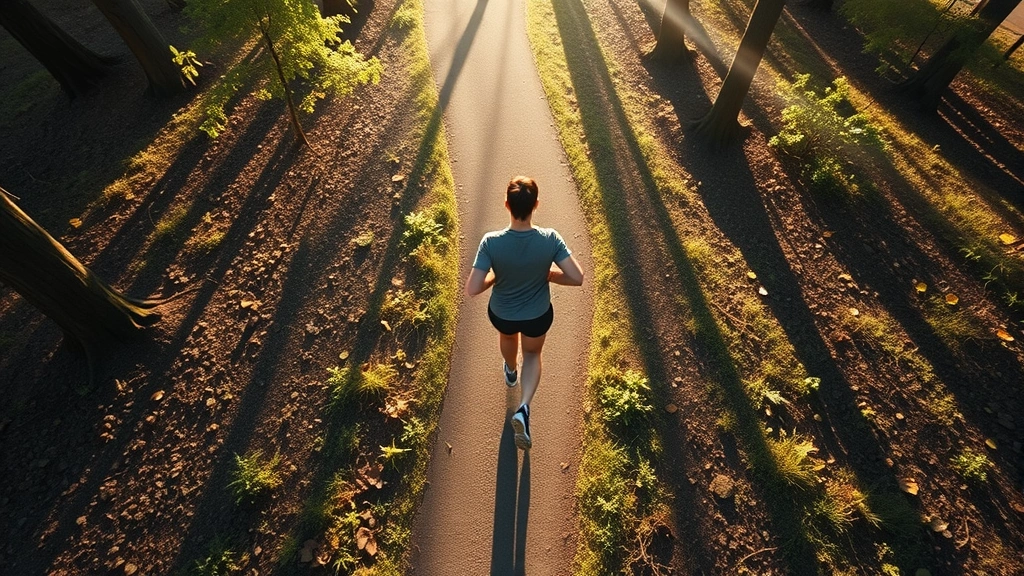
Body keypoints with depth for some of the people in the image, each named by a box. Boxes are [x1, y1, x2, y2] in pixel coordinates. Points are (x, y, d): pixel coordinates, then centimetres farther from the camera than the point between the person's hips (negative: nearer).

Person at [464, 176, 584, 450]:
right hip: (538, 315, 0)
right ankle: (523, 408, 10)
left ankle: (511, 371, 69)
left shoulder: (491, 242, -29)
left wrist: (496, 276, -9)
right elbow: (577, 278, -23)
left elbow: (472, 289, -28)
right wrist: (547, 274, -6)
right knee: (533, 354, 30)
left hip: (500, 314, 1)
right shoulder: (550, 239, -27)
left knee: (508, 336, 37)